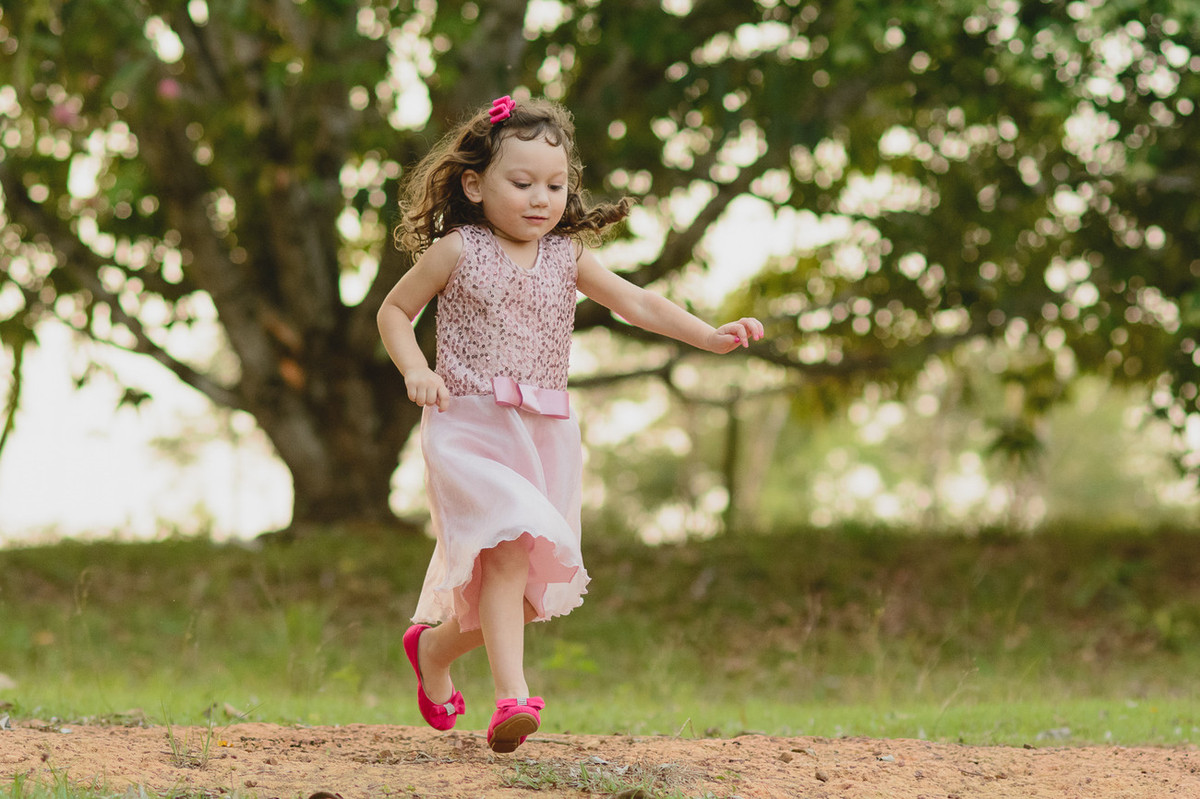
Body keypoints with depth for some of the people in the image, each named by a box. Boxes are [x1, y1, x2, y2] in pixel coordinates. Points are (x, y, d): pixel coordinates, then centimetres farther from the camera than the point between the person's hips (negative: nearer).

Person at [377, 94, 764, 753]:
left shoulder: (566, 257, 9)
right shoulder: (456, 251, -1)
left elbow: (634, 302, 2)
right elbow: (394, 311, 8)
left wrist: (709, 335, -10)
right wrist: (414, 369, -10)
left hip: (543, 434, 5)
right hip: (469, 429, -5)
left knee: (520, 586, 7)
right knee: (508, 549, -24)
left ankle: (434, 647, 33)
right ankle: (512, 697, -27)